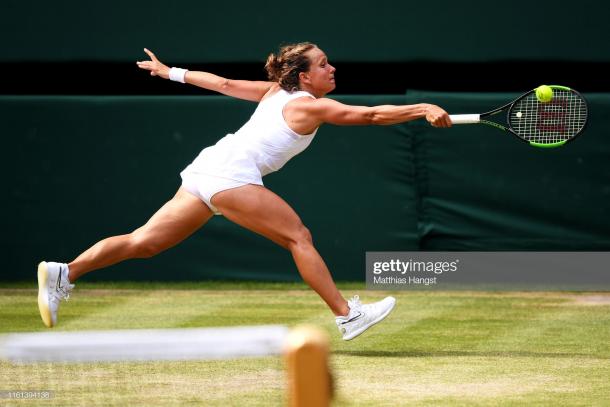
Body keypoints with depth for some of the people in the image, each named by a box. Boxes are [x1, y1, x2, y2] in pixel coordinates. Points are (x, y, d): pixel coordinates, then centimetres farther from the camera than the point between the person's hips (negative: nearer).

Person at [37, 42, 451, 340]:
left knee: (145, 242, 6)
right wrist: (423, 109, -14)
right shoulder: (311, 106, -4)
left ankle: (63, 274, 0)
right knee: (298, 236, -8)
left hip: (207, 169, 9)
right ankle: (347, 316, -10)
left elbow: (224, 83, 25)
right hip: (230, 173, -9)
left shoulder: (275, 92, 19)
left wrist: (171, 73, 34)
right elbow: (371, 115, -12)